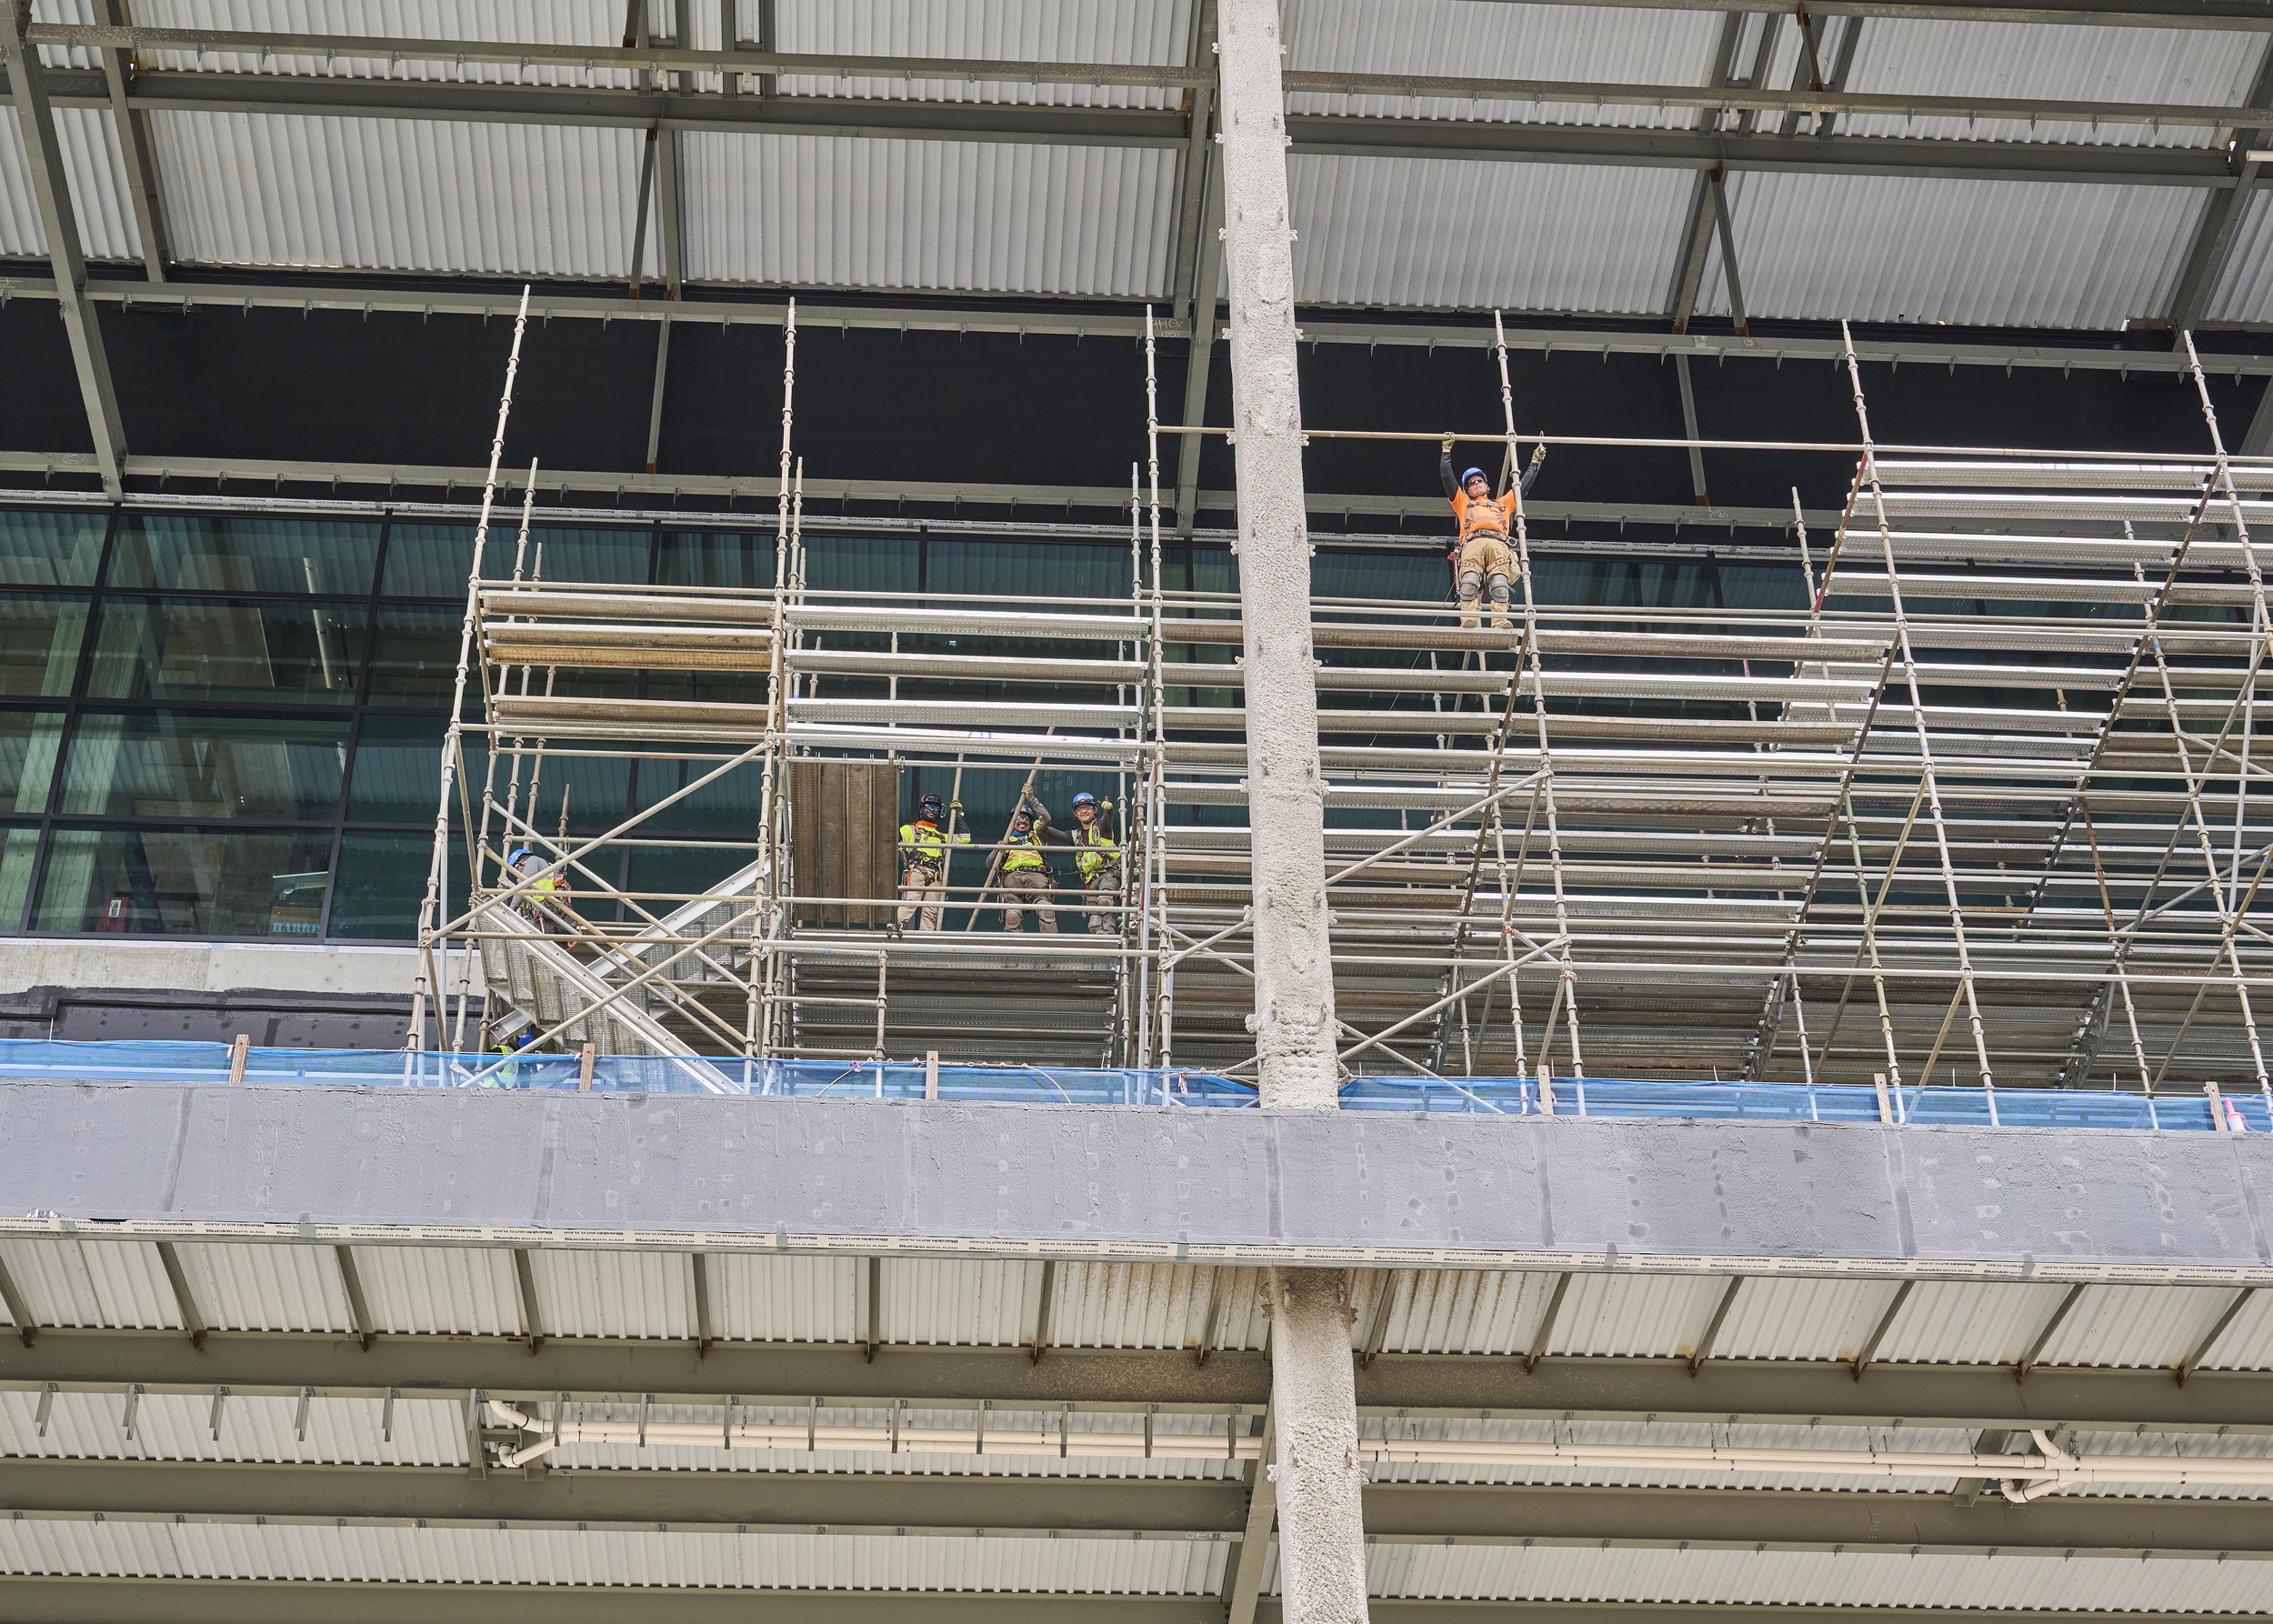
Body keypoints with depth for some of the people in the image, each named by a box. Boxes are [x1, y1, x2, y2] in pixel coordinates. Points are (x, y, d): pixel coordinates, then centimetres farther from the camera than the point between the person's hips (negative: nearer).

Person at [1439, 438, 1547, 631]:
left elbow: (1525, 484, 47)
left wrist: (1535, 461, 50)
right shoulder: (1463, 503, 39)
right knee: (1469, 584, -28)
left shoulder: (1503, 504, 43)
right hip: (1472, 544, -1)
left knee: (1500, 586, -26)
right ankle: (1468, 622, -46)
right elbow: (1446, 476, 35)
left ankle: (1499, 624, -44)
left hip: (1499, 545, 1)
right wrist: (1446, 450, 37)